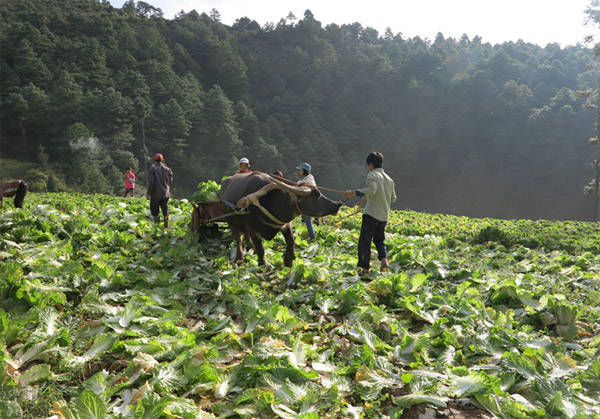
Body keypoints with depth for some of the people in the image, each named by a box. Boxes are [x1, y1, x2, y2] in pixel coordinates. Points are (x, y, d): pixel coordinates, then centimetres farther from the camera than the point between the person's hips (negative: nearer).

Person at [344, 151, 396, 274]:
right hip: (384, 216, 7)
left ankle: (364, 267, -2)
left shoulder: (372, 175, -6)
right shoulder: (389, 179, 16)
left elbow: (371, 190, -23)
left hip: (371, 214, -7)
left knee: (364, 241, 0)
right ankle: (384, 260, -1)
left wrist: (354, 193, -24)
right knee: (379, 240, 21)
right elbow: (393, 198, 18)